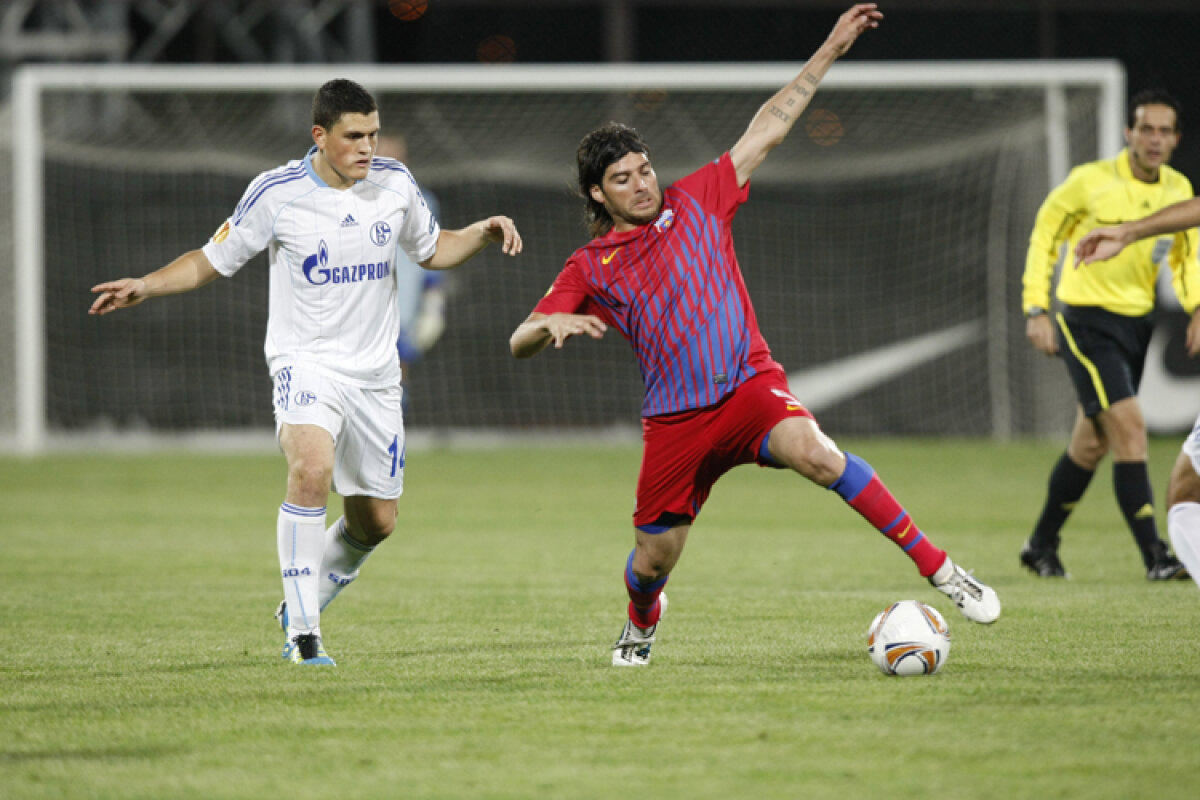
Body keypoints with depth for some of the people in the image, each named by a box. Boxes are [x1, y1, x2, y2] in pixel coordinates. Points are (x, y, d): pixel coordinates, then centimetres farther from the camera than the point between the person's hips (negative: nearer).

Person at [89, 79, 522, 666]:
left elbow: (432, 250, 19)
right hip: (305, 360, -5)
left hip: (375, 374, 5)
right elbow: (213, 260, 2)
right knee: (312, 470, -32)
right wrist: (145, 286, -12)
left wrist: (484, 232, 1)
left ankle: (300, 607, 35)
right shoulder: (276, 193, -8)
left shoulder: (393, 183, 2)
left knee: (375, 521, 8)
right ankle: (303, 634, -26)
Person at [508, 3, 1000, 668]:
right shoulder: (589, 269, 6)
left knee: (814, 452, -31)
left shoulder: (696, 202, 8)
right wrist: (554, 324, -23)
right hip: (675, 418, 1)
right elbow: (519, 342, 1)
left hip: (749, 385, -1)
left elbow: (766, 129, 10)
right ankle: (641, 623, 47)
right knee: (653, 557, 6)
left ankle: (940, 571, -30)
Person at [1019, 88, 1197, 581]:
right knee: (1129, 427, -19)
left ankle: (1042, 546, 31)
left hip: (1137, 325, 6)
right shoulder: (1091, 182, -12)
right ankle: (1156, 558, -20)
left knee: (1091, 444, 14)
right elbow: (1044, 235, -2)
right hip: (1087, 322, -6)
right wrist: (1036, 309, -7)